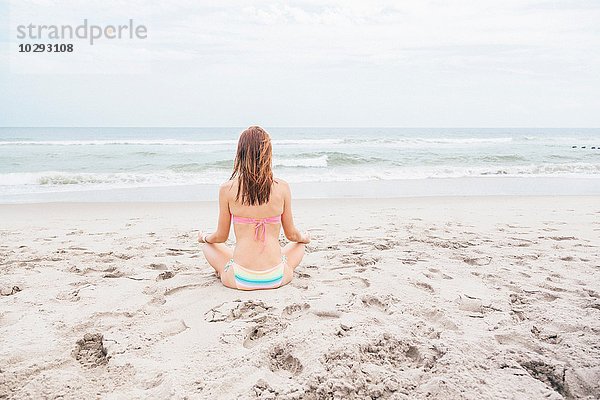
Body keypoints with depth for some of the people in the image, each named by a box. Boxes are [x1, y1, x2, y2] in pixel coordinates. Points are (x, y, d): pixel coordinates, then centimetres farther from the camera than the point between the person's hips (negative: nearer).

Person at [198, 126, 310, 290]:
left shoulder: (227, 189, -8)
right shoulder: (282, 187, -7)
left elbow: (221, 236, 4)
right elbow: (291, 235, 4)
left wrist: (203, 237, 27)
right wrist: (305, 237, 28)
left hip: (240, 280, 0)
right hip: (276, 278, 0)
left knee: (208, 245, 29)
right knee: (300, 243, 32)